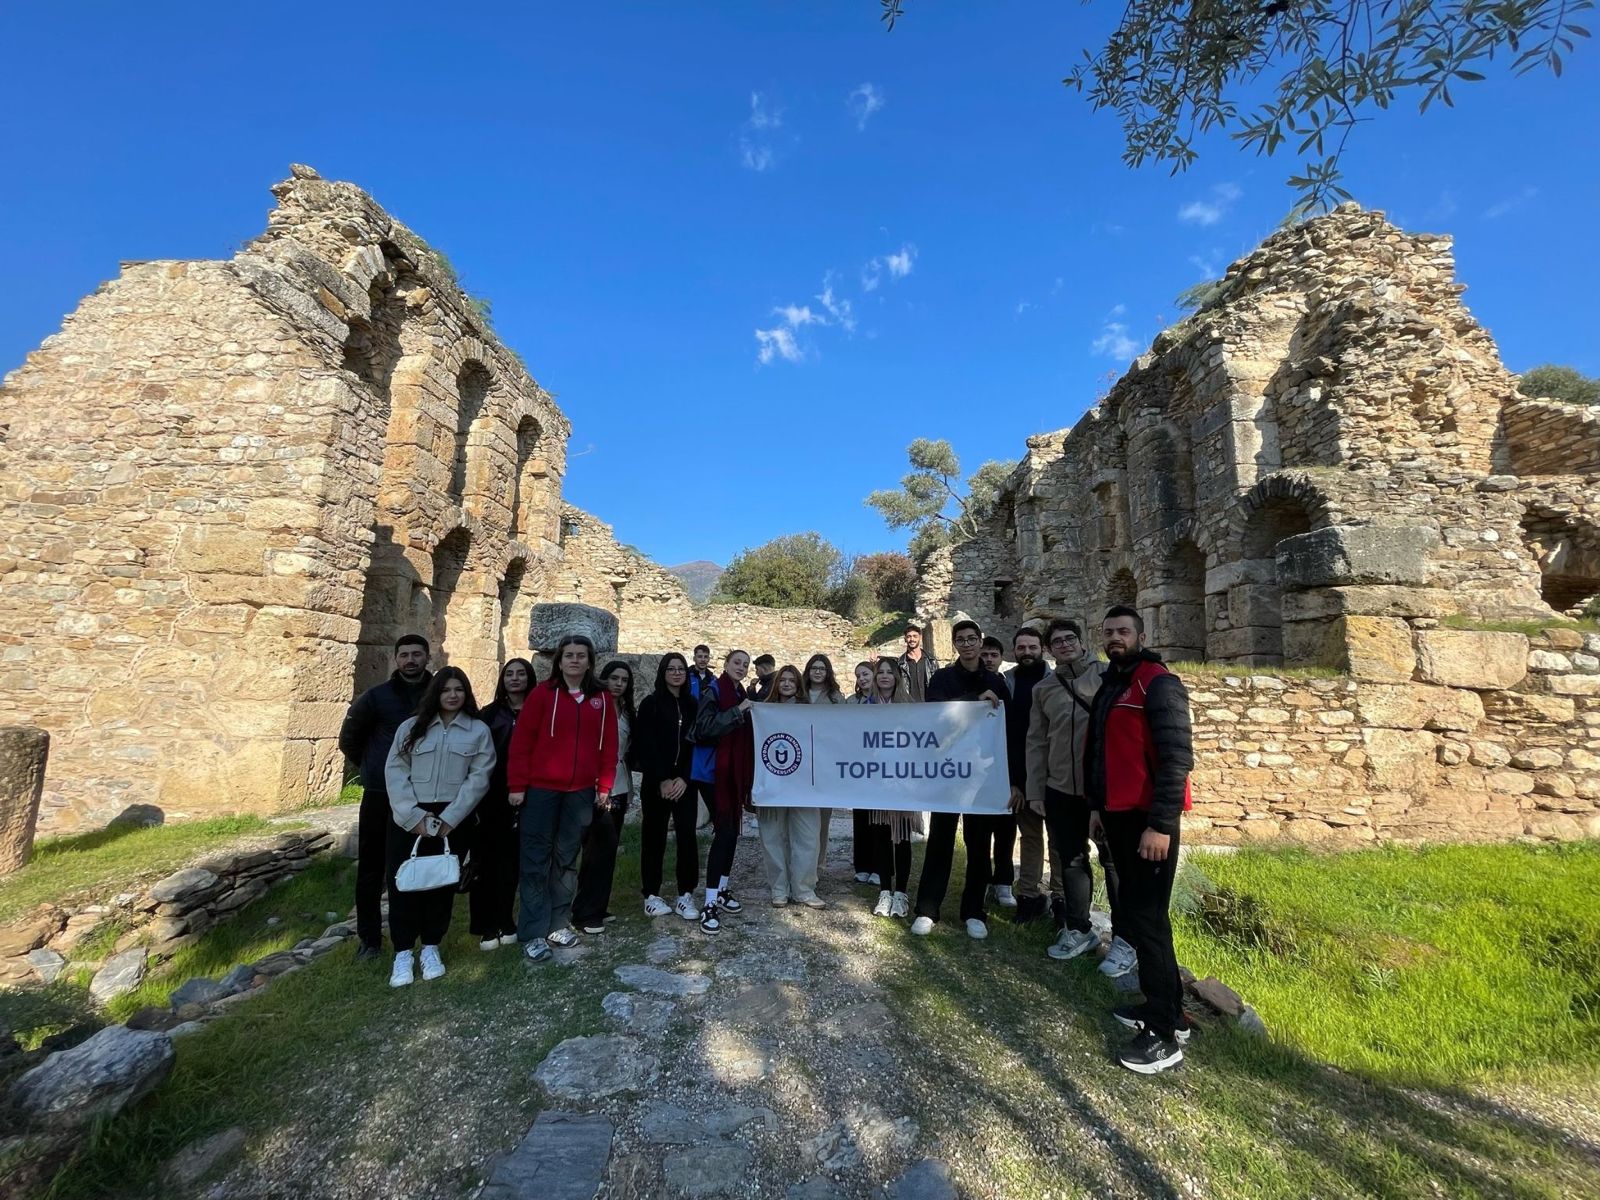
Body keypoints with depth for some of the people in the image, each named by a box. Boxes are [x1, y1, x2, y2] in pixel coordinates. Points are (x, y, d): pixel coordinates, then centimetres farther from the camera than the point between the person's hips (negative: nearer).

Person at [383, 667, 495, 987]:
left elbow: (479, 777, -4)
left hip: (453, 821, -1)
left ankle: (431, 948, 23)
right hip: (408, 819, 1)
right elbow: (394, 771, -1)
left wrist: (448, 819, -12)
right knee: (403, 881, 2)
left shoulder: (479, 731, 2)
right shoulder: (411, 727, 6)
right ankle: (402, 952, 16)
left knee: (442, 882, 7)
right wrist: (414, 816, -11)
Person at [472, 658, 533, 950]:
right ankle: (485, 926, 16)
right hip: (489, 798, 0)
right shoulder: (489, 713, 4)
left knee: (511, 860, 8)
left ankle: (504, 922, 22)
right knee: (485, 859, 3)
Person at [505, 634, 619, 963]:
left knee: (567, 858, 14)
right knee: (536, 860, 4)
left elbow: (608, 746, 7)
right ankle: (533, 932, 14)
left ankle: (558, 924, 27)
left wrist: (604, 786, 3)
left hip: (580, 792, 3)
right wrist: (517, 785, -8)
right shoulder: (542, 694, -5)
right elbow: (521, 741, -5)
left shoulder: (602, 699, 4)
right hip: (540, 789, -3)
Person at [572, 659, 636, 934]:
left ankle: (599, 906, 23)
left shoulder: (627, 712, 11)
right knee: (600, 847, -5)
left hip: (620, 788, 6)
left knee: (608, 848, 11)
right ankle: (585, 912, 6)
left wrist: (629, 787, 15)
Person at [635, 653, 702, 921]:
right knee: (654, 837, 4)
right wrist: (662, 780, -12)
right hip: (656, 782, -2)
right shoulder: (651, 704, -1)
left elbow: (697, 744, 4)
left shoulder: (692, 705, 8)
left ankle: (686, 895, 8)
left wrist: (684, 778, -7)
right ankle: (651, 895, 16)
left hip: (684, 782, 2)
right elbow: (645, 746, -6)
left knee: (687, 836, -1)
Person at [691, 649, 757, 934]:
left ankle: (722, 890, 27)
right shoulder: (713, 691, -8)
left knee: (733, 830, 12)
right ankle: (709, 905, -5)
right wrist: (737, 712, -25)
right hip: (716, 771, -8)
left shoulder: (742, 695, 14)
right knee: (724, 832, -11)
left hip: (737, 771, 8)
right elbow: (704, 728, -24)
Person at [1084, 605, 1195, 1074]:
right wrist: (1098, 806, 19)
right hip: (1118, 816, 9)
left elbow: (1177, 758, -19)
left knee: (1146, 918, -4)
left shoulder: (1158, 684, -12)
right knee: (1134, 914, 16)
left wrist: (1161, 825, -21)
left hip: (1149, 820, -9)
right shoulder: (1110, 686, 14)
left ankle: (1164, 1035, 9)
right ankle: (1167, 1008, 32)